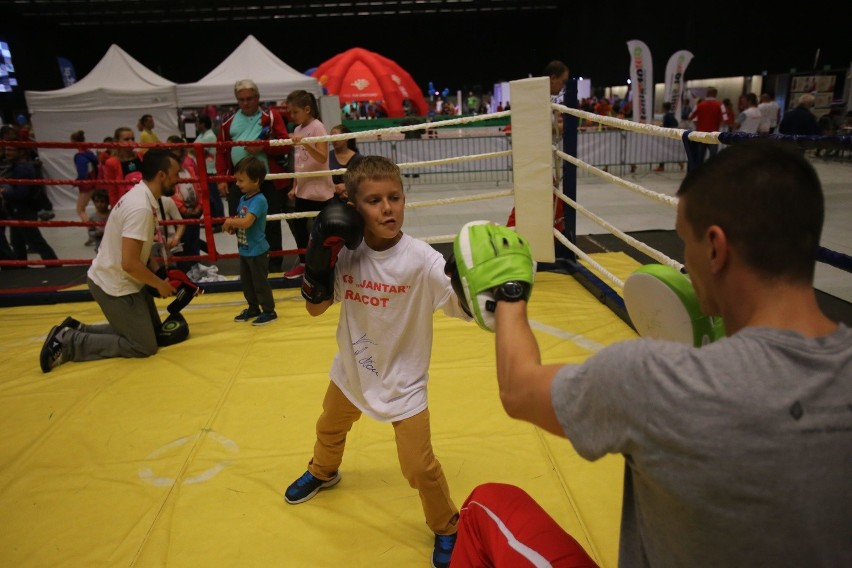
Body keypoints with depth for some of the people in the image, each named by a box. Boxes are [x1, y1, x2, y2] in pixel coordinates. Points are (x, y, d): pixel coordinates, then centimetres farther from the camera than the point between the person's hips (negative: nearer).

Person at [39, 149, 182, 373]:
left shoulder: (142, 196, 4)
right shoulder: (141, 207, -26)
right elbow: (129, 263, -28)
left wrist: (160, 278, 7)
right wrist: (160, 284, -14)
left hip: (121, 280, 10)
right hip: (115, 286, -10)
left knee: (155, 331, 19)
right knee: (145, 345, -2)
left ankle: (77, 329, 19)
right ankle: (68, 342, 2)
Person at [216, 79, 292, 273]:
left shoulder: (272, 117, 3)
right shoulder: (229, 122, 12)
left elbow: (286, 145, -6)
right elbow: (221, 151, 12)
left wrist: (263, 147, -17)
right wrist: (221, 178, 2)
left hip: (269, 182, -3)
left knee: (271, 224, 6)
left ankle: (275, 265, 18)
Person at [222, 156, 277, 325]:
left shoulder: (259, 200, -22)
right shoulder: (243, 199, 6)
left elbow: (246, 222, -31)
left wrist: (230, 221, -15)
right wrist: (232, 228, -7)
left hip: (257, 251, -9)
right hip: (244, 250, 9)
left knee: (260, 283, 3)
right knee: (246, 283, 19)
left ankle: (269, 312, 16)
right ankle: (253, 309, 34)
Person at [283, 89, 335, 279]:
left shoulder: (317, 127, -12)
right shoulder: (298, 129, 11)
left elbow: (322, 158, -23)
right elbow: (298, 162, 15)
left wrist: (305, 143, -36)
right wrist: (295, 186, 14)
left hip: (319, 189, -8)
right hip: (303, 189, 8)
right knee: (298, 224, 12)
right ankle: (303, 263, 26)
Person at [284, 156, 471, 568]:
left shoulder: (421, 260, -27)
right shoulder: (346, 251, -16)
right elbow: (315, 308, -6)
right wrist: (317, 263, -22)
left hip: (403, 380, -5)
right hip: (352, 370, 5)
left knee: (419, 466, -2)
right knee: (329, 430, 31)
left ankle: (446, 528, 31)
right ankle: (323, 473, 67)